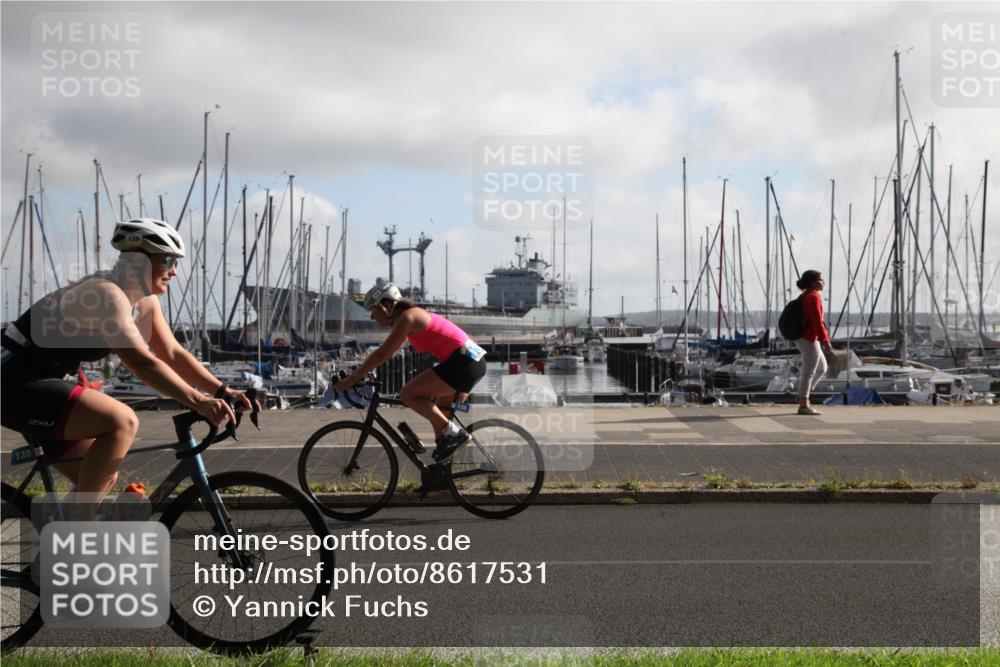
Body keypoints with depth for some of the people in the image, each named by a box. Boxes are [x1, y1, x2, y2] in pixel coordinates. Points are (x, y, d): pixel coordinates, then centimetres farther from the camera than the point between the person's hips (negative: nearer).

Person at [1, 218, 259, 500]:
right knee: (122, 421, -27)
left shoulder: (145, 300, 6)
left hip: (41, 383, 10)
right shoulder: (107, 294, -23)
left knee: (104, 478, 11)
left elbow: (174, 354, 4)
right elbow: (142, 362, -34)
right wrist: (198, 401, -41)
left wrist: (223, 391, -7)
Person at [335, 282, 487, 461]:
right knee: (440, 414, 23)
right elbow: (385, 353, 26)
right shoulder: (411, 317, 20)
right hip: (474, 362, 10)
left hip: (463, 361, -10)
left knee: (408, 394, -10)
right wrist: (358, 373, 24)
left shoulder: (407, 317, -9)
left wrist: (352, 378, -9)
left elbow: (382, 354, -13)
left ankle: (454, 433, -10)